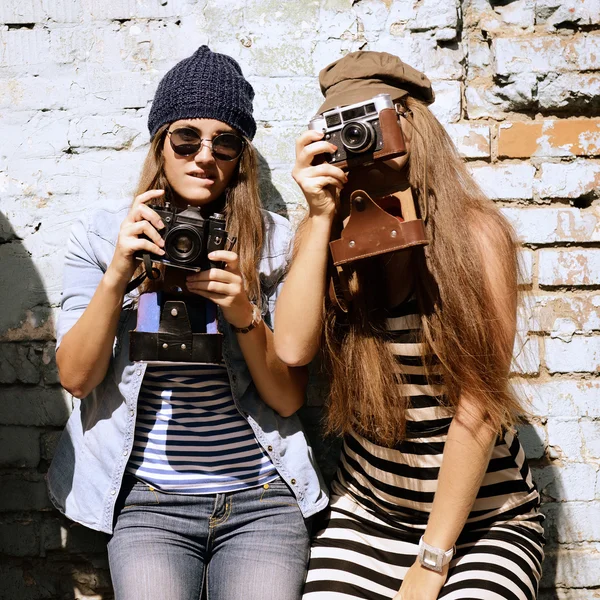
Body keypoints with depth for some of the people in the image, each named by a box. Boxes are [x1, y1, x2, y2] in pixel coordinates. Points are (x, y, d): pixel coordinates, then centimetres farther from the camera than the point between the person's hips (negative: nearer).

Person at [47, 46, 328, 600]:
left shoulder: (274, 241, 1)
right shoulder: (102, 235, 2)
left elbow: (288, 399, -1)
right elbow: (76, 378, -3)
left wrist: (244, 314, -18)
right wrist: (118, 275, -16)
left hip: (261, 500, 0)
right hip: (149, 500, 0)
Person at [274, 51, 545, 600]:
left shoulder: (475, 233, -13)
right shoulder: (332, 236, 0)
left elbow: (477, 407, -15)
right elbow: (293, 348, -14)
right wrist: (320, 217, -15)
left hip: (483, 518, -3)